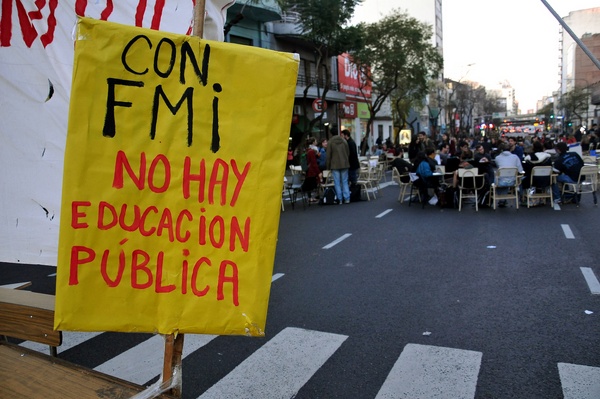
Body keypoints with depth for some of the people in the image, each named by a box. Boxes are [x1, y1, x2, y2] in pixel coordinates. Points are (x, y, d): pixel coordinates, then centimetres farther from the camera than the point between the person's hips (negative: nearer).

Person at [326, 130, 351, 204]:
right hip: (344, 164, 4)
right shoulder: (344, 141, 7)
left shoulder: (330, 142, -5)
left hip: (335, 165, -4)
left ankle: (340, 199, 2)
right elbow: (348, 153, 11)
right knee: (345, 182, 8)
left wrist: (328, 166, 4)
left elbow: (329, 155, -4)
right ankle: (347, 199, 4)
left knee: (337, 183, 1)